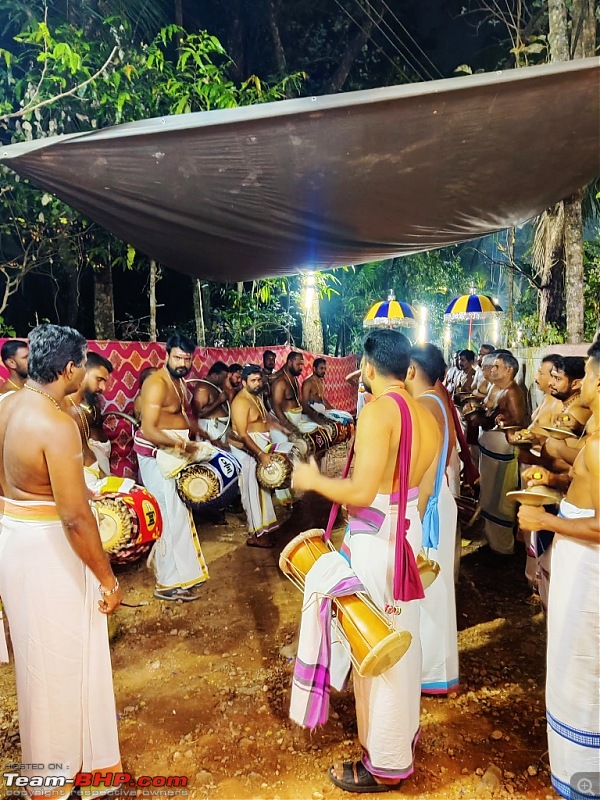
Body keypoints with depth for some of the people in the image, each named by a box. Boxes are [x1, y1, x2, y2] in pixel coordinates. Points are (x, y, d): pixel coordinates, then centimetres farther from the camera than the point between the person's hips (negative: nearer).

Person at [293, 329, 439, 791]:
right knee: (403, 640, 23)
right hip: (408, 534, 9)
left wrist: (313, 480, -9)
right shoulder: (427, 414, 5)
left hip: (376, 540, -8)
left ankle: (385, 764, 26)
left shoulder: (378, 409, -20)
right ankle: (405, 731, 44)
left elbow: (361, 493, -25)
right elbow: (424, 491, 12)